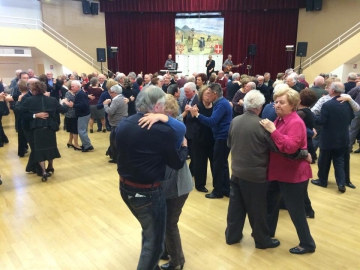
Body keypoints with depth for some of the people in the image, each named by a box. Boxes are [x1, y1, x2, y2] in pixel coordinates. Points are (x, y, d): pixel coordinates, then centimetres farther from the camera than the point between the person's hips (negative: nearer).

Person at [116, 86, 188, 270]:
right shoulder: (163, 130, -22)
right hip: (148, 192, -8)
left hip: (125, 187, 8)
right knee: (154, 241, 13)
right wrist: (184, 147, 10)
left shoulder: (123, 124, -3)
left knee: (148, 232, 29)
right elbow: (177, 163, -10)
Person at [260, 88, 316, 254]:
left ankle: (307, 244, 21)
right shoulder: (279, 119, 8)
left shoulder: (296, 122, -20)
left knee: (295, 211, 3)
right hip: (277, 171, 9)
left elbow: (290, 147, -33)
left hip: (293, 174, -9)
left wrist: (273, 130, -32)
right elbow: (273, 143, 21)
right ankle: (268, 232, 40)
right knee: (270, 203, 21)